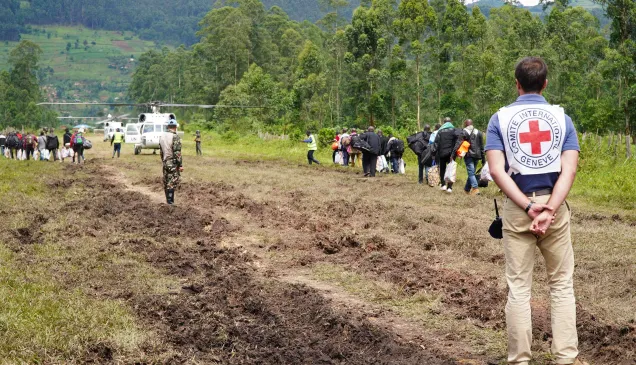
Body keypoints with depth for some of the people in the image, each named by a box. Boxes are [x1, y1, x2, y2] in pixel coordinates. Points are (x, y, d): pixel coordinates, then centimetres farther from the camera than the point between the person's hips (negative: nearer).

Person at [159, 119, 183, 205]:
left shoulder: (162, 137, 8)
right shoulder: (175, 137, -15)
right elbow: (177, 152, -18)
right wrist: (180, 165, -15)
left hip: (165, 163, 7)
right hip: (173, 163, -7)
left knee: (166, 182, 13)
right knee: (173, 182, -5)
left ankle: (168, 200, 21)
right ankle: (170, 201, -8)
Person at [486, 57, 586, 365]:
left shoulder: (500, 119, 0)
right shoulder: (561, 118, 2)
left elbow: (496, 170, -11)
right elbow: (569, 170, -9)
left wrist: (529, 208, -13)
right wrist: (549, 210, -15)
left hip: (517, 209, 0)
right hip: (555, 206, 0)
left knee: (518, 288, 5)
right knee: (561, 284, 10)